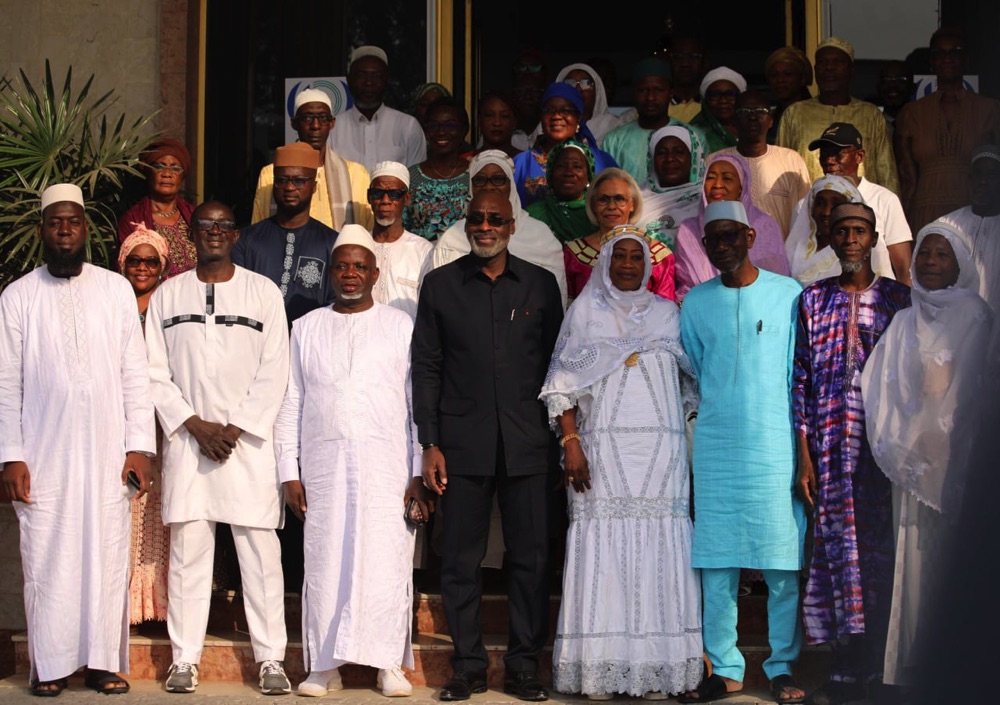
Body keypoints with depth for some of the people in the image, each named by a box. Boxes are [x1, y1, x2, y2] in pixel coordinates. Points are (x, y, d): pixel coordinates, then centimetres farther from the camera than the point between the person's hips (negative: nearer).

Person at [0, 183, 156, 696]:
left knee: (108, 555, 1)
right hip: (43, 454, -1)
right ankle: (50, 666, 10)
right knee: (47, 558, 0)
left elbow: (135, 374, 6)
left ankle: (104, 662, 10)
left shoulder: (117, 290, 7)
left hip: (108, 451, 1)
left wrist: (140, 445, 0)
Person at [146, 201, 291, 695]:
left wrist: (235, 428, -8)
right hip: (187, 439, 1)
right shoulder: (167, 296, 11)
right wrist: (195, 425, -6)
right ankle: (185, 658, 10)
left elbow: (274, 372, 2)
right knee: (187, 549, 2)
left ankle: (271, 659, 3)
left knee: (261, 551, -3)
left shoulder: (263, 292, 7)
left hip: (249, 440, -1)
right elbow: (156, 373, 6)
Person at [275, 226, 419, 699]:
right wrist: (289, 472, 4)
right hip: (323, 465, 1)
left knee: (387, 561, -3)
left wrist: (420, 471, -3)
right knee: (324, 562, 0)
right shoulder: (306, 329, 13)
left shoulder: (401, 326, 9)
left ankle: (389, 663, 6)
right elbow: (290, 405, 12)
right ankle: (324, 665, 7)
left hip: (386, 466, -1)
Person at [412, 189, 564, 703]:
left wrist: (560, 437, 4)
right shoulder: (440, 284, 7)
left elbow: (556, 364, 10)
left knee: (530, 555, 2)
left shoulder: (540, 284, 9)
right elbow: (426, 366, 5)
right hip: (462, 444, 0)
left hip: (528, 445, 0)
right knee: (460, 558, 2)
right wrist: (430, 443, -1)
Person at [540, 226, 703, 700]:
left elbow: (691, 382, 14)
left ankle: (658, 670, 1)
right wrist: (570, 442, -8)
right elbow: (562, 385, 4)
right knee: (604, 544, -6)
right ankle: (599, 672, -3)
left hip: (660, 448, 1)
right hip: (603, 446, -1)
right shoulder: (584, 312, 10)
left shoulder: (668, 314, 14)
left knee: (658, 546, -3)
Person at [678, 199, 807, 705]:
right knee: (716, 565, 3)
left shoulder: (789, 294, 4)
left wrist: (805, 447, 2)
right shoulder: (696, 302, 10)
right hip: (715, 449, 2)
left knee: (782, 566, -1)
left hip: (776, 446, -2)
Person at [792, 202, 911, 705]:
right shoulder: (812, 300, 8)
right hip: (830, 444, 0)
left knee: (880, 549, 0)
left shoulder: (897, 299, 7)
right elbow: (801, 380, 5)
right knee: (839, 547, -1)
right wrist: (803, 456, -1)